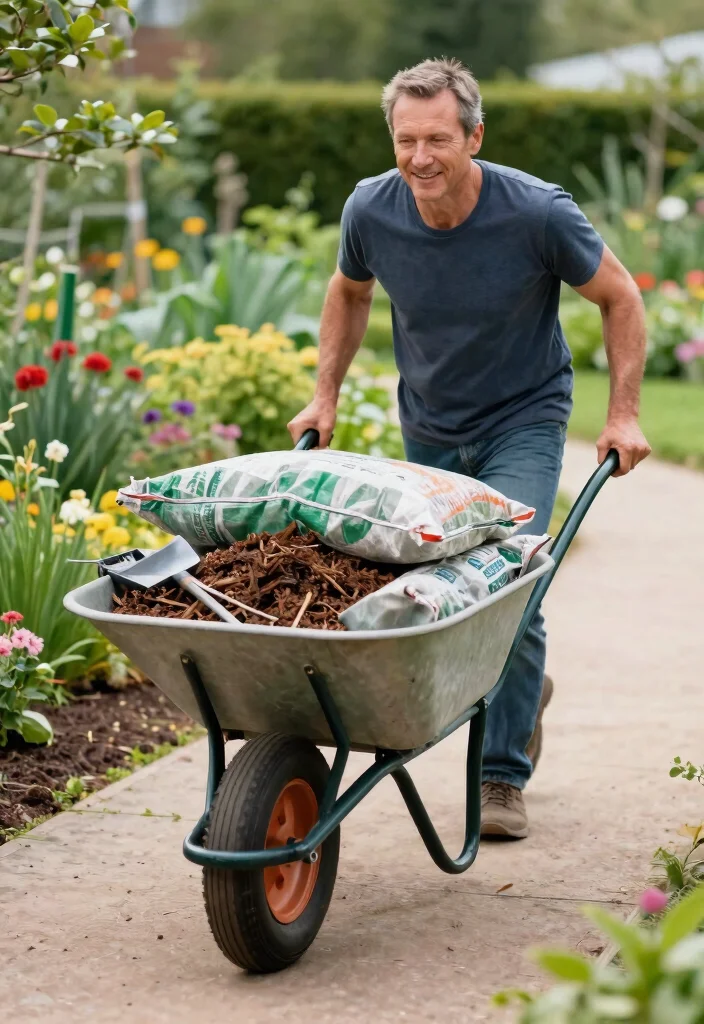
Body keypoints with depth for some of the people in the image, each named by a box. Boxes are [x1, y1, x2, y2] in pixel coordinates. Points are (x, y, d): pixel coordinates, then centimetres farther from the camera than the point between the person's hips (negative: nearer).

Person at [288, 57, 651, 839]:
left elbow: (619, 299, -8)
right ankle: (526, 686, 41)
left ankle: (502, 777, -4)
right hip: (429, 429, 4)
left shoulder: (538, 214, -24)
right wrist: (324, 398, 6)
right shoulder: (370, 211, -15)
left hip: (523, 422, -4)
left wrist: (623, 414, -11)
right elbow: (349, 292, 8)